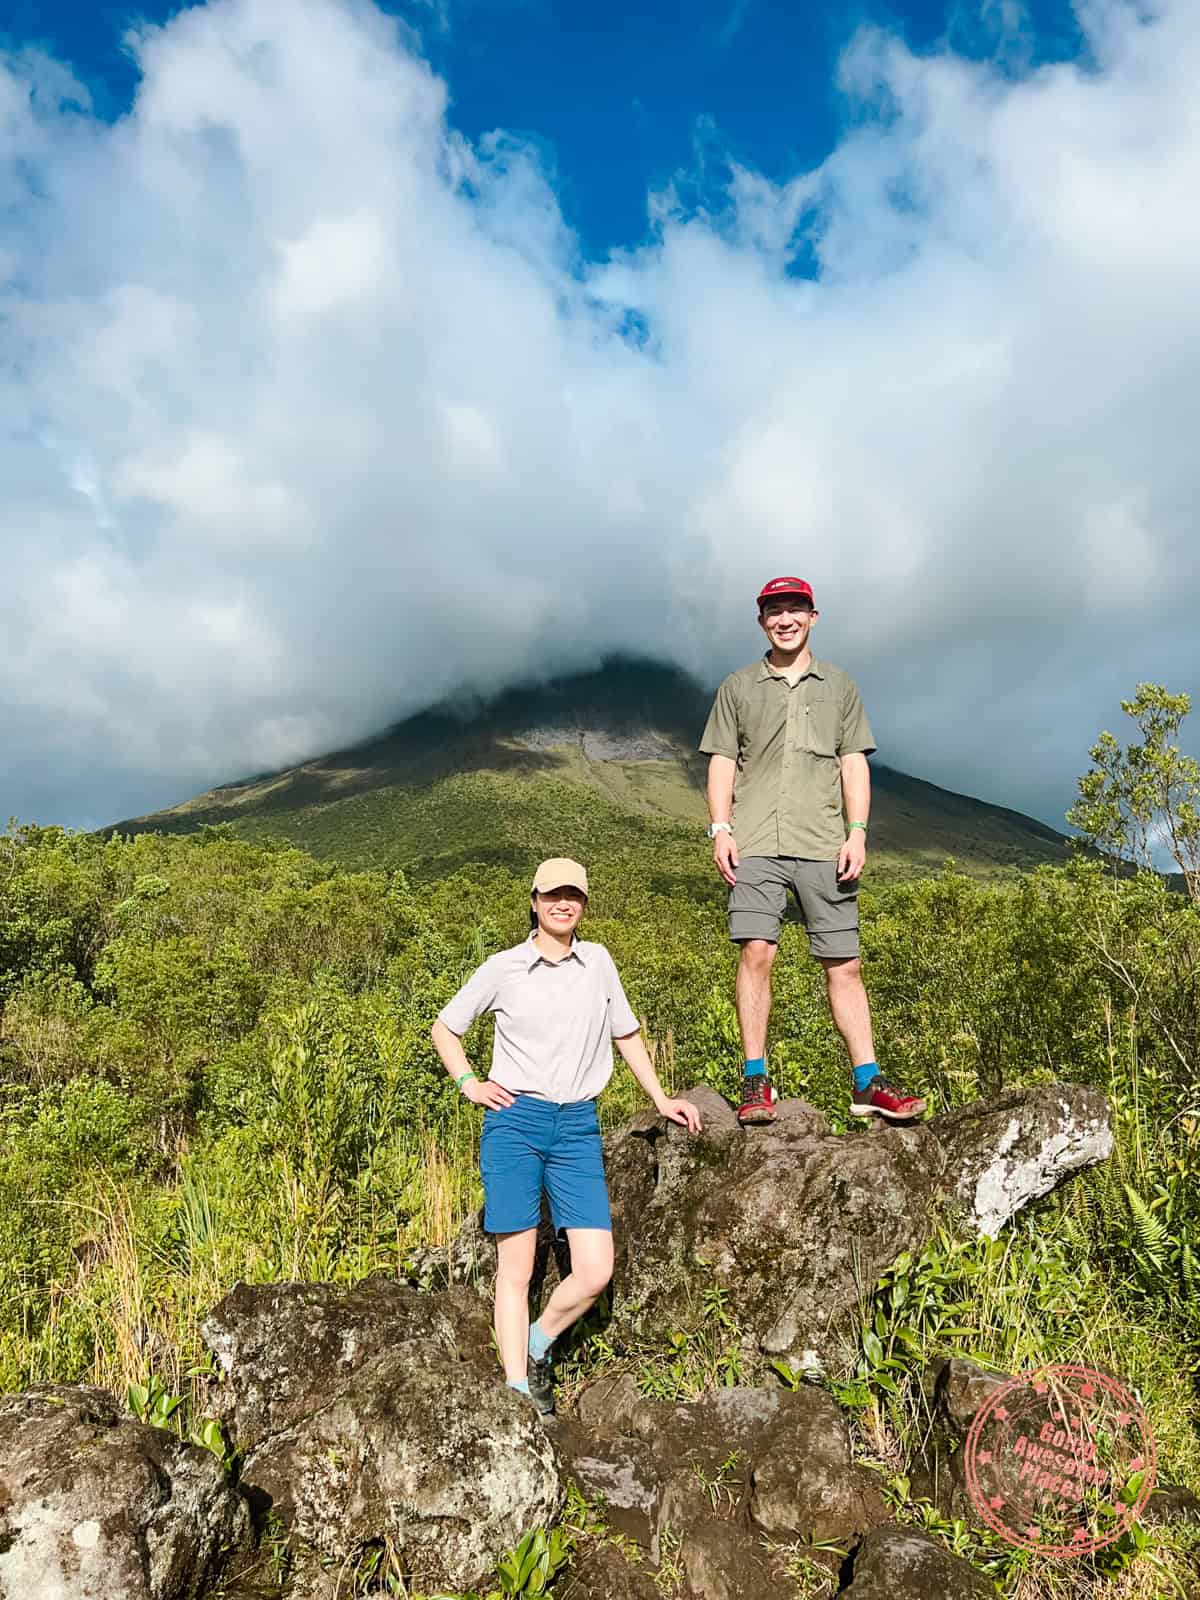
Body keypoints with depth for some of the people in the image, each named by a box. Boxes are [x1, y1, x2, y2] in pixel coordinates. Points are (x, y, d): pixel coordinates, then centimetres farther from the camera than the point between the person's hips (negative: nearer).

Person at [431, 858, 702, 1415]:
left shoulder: (598, 962, 7)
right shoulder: (502, 968, 0)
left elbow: (626, 1035, 20)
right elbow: (444, 1028, 13)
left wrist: (662, 1100, 17)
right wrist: (469, 1084, 1)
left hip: (578, 1128, 3)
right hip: (514, 1122, -2)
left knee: (596, 1271, -3)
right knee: (515, 1269, 2)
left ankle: (537, 1348, 23)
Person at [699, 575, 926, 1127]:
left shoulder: (840, 686, 18)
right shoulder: (738, 687, 15)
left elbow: (853, 764, 12)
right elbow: (722, 762, 11)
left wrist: (857, 832, 0)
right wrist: (720, 829, -2)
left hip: (824, 845, 1)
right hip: (756, 843, -1)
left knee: (844, 963, 1)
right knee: (756, 952, -12)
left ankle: (866, 1082, 7)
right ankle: (756, 1081, -4)